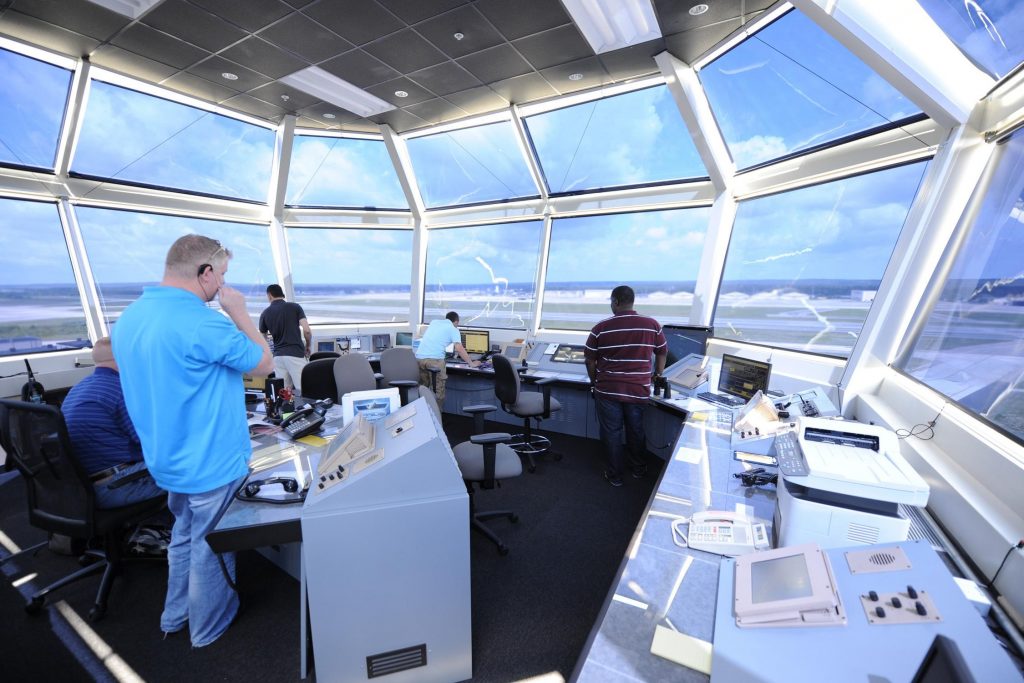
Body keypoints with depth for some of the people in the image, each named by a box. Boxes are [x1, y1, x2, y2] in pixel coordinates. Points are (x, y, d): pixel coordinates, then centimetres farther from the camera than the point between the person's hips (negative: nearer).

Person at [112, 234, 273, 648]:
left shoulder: (128, 319, 1)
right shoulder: (204, 323, -29)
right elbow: (264, 365, -15)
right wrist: (239, 313, -9)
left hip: (168, 459, 8)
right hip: (212, 463, -8)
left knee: (184, 534, 28)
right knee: (211, 548, 14)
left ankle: (175, 616, 47)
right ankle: (208, 628, 37)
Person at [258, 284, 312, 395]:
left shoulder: (265, 313, 10)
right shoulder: (295, 307, 1)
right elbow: (307, 330, -9)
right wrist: (308, 346, 9)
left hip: (278, 356, 3)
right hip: (295, 354, -3)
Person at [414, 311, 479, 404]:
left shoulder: (434, 322, 24)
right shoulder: (453, 329, 8)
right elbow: (459, 349, -3)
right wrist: (471, 363, 6)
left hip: (419, 357, 6)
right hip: (435, 359, -6)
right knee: (439, 390, 4)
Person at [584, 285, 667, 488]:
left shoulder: (601, 327, -9)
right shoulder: (652, 325, -4)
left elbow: (590, 359, -3)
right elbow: (661, 353, 9)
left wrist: (595, 382, 13)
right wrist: (658, 375, 25)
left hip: (608, 390, -2)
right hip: (638, 390, 2)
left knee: (611, 432, 14)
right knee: (636, 430, 22)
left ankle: (615, 475, 27)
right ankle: (638, 468, 41)